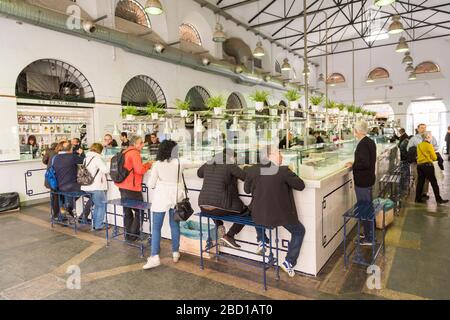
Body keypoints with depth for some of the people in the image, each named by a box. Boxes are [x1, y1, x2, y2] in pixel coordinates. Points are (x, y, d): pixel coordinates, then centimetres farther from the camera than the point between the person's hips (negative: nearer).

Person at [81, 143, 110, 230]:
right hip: (97, 187, -8)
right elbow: (106, 170, -19)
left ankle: (94, 223, 25)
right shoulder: (97, 158, -14)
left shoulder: (86, 158, 12)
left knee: (97, 205, 21)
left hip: (87, 186, 8)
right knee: (101, 205, 5)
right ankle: (98, 225, 7)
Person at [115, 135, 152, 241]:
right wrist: (148, 165, -4)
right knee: (139, 212, 4)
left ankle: (128, 234, 24)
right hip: (132, 188, -9)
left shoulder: (125, 152, 15)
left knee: (127, 211, 17)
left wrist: (144, 165, 11)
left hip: (123, 187, 9)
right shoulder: (134, 153, -13)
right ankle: (133, 235, 5)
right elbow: (139, 170, -21)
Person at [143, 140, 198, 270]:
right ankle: (175, 253, 23)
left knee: (156, 227, 3)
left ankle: (155, 257, -1)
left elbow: (151, 184, -3)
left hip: (161, 197, -2)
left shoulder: (157, 164, -4)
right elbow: (194, 164, 18)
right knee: (175, 225, 13)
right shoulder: (180, 163, 0)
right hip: (175, 196, 2)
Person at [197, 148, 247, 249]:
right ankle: (229, 235, 8)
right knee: (246, 211, 15)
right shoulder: (230, 165, -3)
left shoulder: (208, 164, 14)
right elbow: (246, 177, 0)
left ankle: (220, 228, 21)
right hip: (219, 207, -6)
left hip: (203, 206, 6)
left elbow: (199, 173, 33)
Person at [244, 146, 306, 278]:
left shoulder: (253, 169, -7)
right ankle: (289, 263, 20)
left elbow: (247, 189, 6)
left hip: (259, 216, 3)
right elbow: (301, 186, -7)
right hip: (281, 215, -3)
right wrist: (290, 174, 8)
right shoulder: (283, 171, -17)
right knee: (299, 231, 25)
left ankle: (261, 241, 36)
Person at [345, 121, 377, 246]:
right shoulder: (370, 142, 9)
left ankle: (369, 238, 12)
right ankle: (369, 234, 33)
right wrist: (355, 163, 10)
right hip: (368, 179, 10)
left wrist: (353, 165, -14)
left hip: (362, 182, -10)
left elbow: (365, 163, -28)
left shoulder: (362, 144, -22)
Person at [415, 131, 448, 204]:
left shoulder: (419, 145, 9)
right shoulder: (429, 145, -10)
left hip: (419, 165, 6)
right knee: (434, 182, 1)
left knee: (420, 182, 10)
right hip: (427, 165, -6)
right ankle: (439, 200, 5)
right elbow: (434, 158, -5)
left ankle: (418, 198, 12)